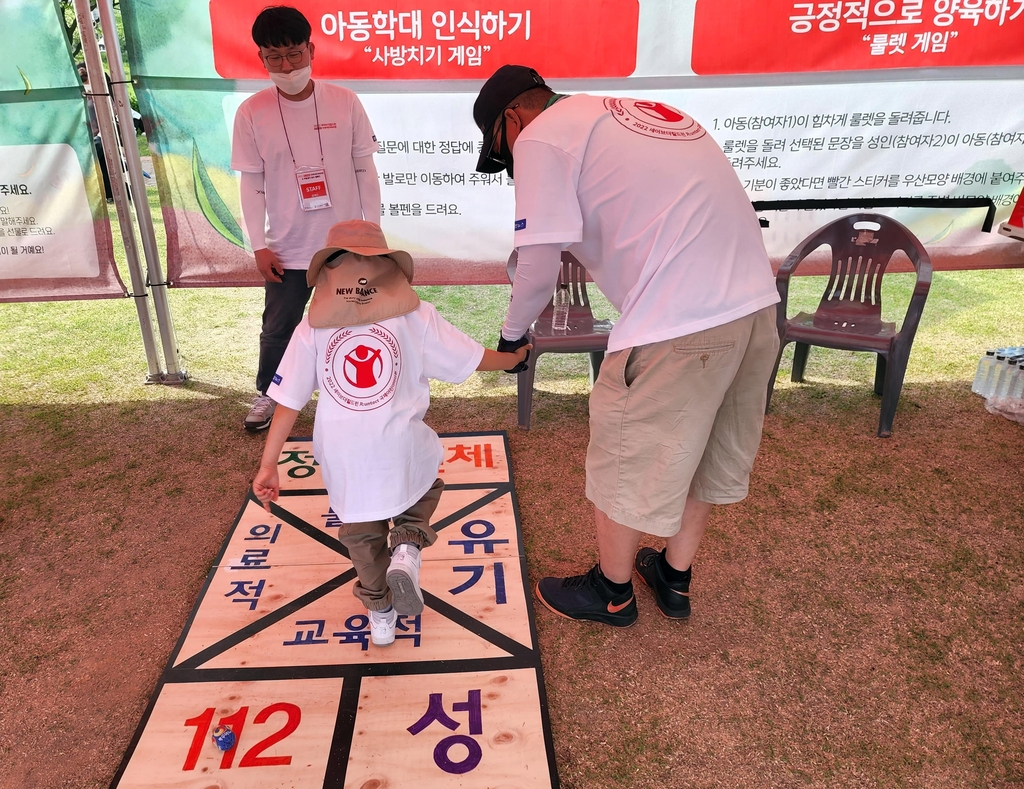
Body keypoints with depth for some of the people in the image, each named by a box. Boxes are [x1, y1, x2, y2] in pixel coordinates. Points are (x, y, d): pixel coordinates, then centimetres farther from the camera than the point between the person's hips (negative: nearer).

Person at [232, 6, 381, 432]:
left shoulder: (344, 102, -5)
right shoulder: (251, 113, -5)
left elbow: (365, 170, 0)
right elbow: (252, 184, -2)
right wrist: (259, 245, -4)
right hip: (287, 248, 0)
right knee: (278, 328, 11)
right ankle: (267, 393, 35)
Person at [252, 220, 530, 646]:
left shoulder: (311, 329, 1)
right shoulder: (415, 317, -3)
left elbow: (288, 402, 0)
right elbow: (474, 359, 4)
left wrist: (268, 466, 7)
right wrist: (515, 357, 24)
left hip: (344, 460, 2)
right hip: (402, 451, -1)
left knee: (361, 535, 24)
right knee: (424, 488, 31)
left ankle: (379, 613, 37)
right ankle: (407, 549, 8)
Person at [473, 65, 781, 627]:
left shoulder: (540, 137, 0)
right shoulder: (639, 111, 24)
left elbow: (539, 266, -7)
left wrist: (512, 333, 11)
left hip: (678, 323, -9)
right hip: (759, 305, 9)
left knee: (625, 466, 12)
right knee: (701, 453, 23)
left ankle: (611, 592, 35)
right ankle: (674, 579, 44)